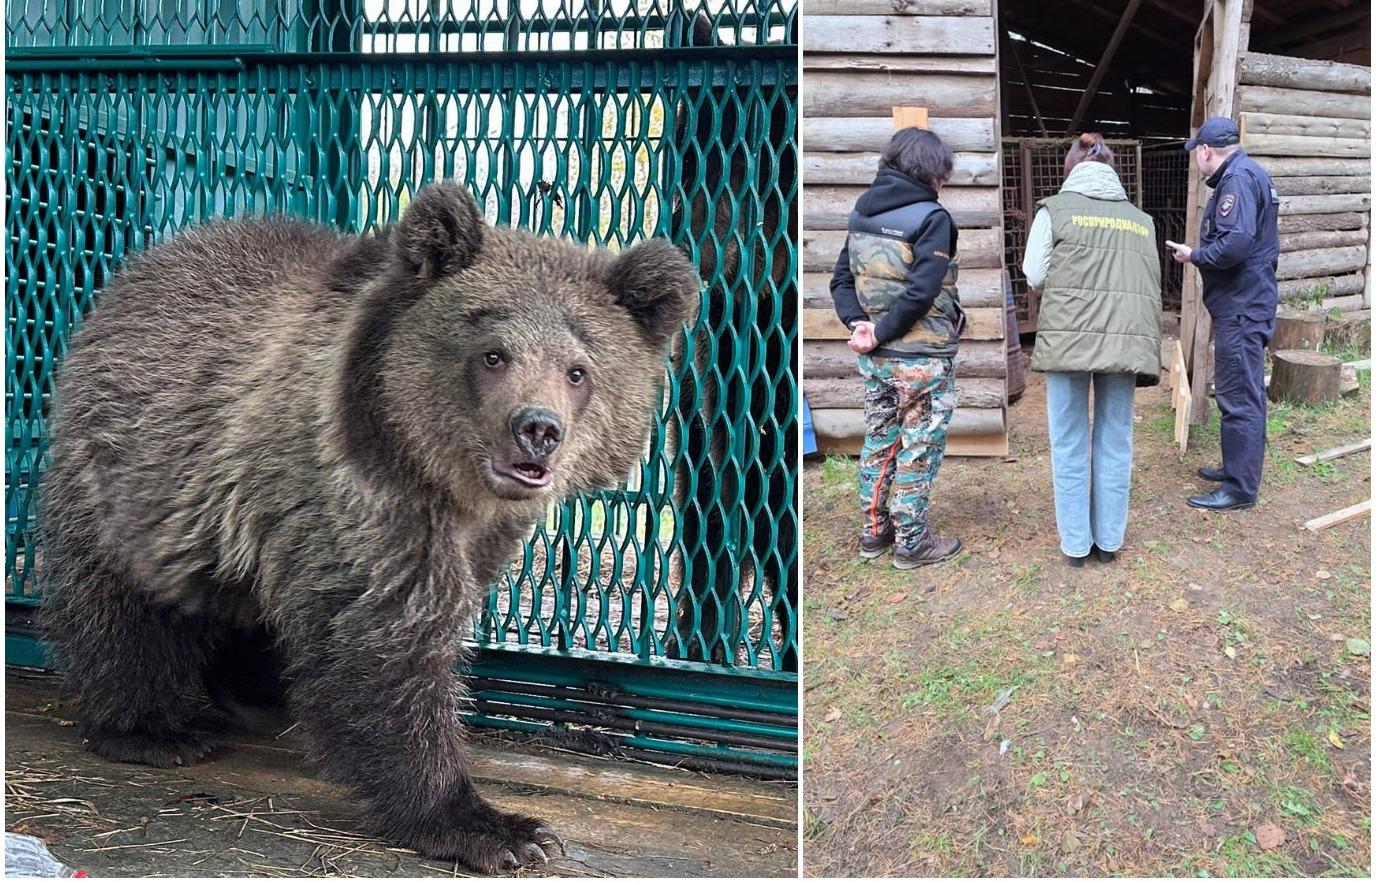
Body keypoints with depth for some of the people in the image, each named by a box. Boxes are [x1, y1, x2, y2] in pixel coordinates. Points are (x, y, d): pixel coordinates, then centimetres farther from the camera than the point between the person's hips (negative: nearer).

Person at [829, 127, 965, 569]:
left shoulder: (861, 211, 7)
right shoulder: (932, 217, -14)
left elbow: (842, 280, 4)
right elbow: (921, 292, -22)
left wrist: (859, 324, -6)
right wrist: (882, 332, -15)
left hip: (874, 357, 7)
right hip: (922, 358, -6)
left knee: (878, 442, 17)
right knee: (918, 449, 5)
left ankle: (874, 531, 26)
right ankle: (911, 542, 12)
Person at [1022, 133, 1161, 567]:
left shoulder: (1055, 209, 1)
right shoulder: (1141, 219, 13)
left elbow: (1036, 276, 1)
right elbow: (1150, 284, 13)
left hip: (1069, 338, -3)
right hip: (1127, 339, 3)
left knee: (1070, 444, 7)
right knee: (1114, 442, 12)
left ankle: (1076, 543, 12)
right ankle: (1109, 540, 19)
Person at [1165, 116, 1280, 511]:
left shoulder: (1238, 179, -18)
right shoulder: (1247, 174, 15)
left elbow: (1235, 243, -29)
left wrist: (1194, 255, -14)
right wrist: (1199, 253, 9)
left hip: (1240, 309, -11)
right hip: (1247, 304, 11)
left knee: (1238, 397, -5)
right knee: (1245, 393, 19)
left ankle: (1240, 488, 0)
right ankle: (1238, 467, 31)